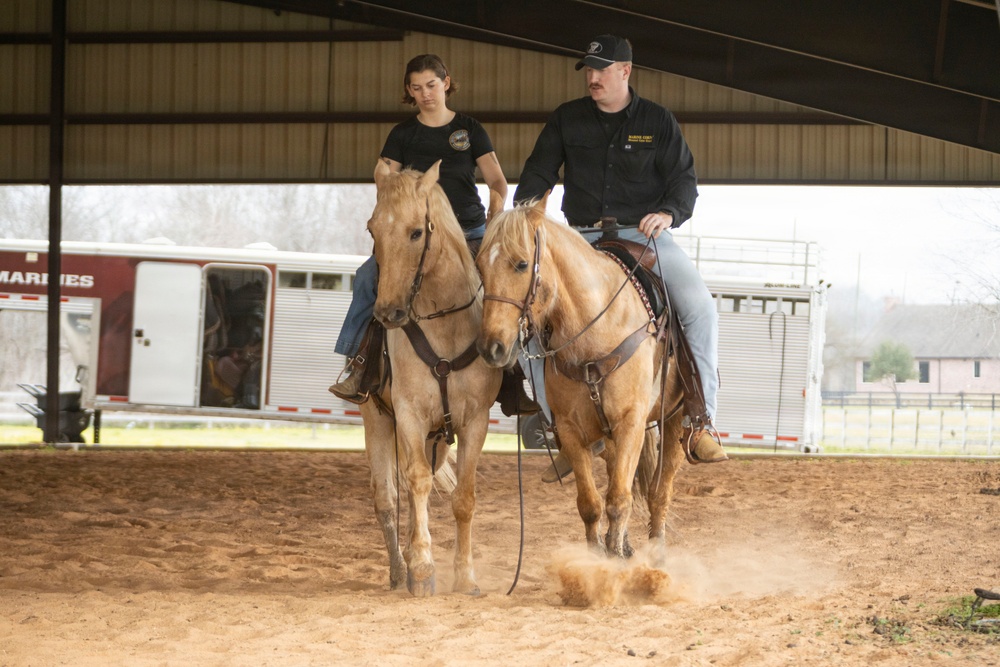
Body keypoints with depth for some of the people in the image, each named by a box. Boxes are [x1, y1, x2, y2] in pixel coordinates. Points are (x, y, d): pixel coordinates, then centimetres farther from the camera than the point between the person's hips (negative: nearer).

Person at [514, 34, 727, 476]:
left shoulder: (657, 121, 5)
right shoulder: (567, 120, 9)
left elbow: (684, 178, 2)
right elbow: (539, 172, 7)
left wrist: (670, 212, -19)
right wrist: (522, 209, -13)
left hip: (644, 233, -1)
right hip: (584, 238, 2)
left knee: (700, 308, -25)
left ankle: (699, 422, -18)